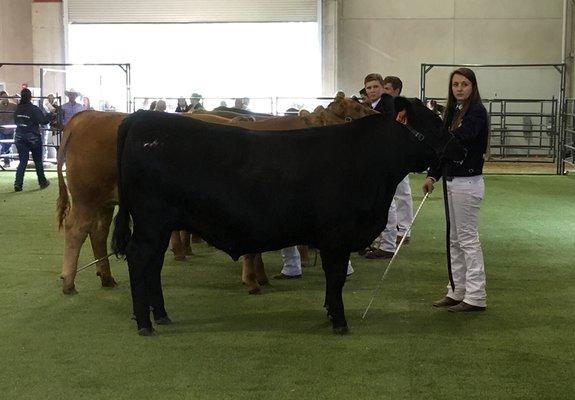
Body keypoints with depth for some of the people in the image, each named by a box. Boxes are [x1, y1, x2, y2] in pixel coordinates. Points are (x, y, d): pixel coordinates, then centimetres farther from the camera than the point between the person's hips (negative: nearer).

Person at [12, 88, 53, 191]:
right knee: (38, 161, 10)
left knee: (22, 161, 7)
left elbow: (16, 121, 14)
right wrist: (51, 114, -6)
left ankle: (18, 183, -6)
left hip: (20, 137, 4)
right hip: (33, 137, -4)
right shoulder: (34, 109, -15)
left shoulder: (17, 109, 2)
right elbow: (43, 121, -17)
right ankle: (42, 182, 20)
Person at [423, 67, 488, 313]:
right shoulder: (452, 111, 12)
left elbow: (457, 139, -29)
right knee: (455, 239, 13)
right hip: (451, 180, 9)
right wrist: (432, 175, 3)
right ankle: (456, 292, 22)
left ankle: (475, 297, 4)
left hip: (468, 182, -9)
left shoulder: (476, 112, -13)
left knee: (468, 239, -4)